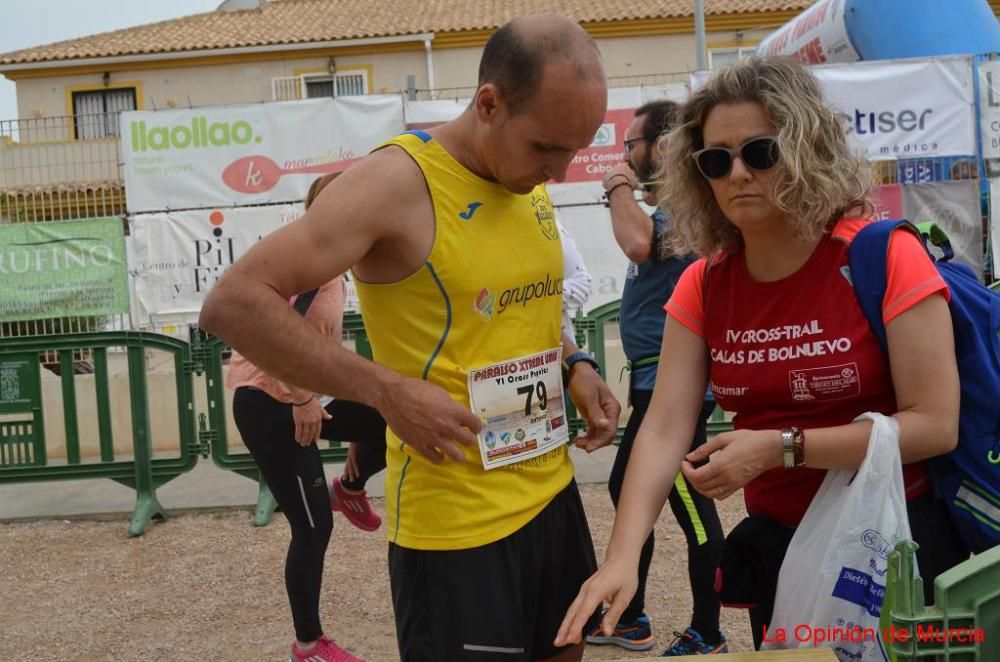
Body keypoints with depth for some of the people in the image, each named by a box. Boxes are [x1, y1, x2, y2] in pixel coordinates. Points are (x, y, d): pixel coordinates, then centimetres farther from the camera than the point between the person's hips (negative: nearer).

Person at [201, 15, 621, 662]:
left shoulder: (531, 181, 6)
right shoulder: (398, 180, -17)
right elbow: (233, 303, -20)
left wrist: (574, 364, 3)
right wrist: (387, 389, -25)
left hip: (553, 492, 8)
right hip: (458, 526, -7)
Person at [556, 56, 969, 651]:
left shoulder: (885, 257, -16)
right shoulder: (703, 286, -4)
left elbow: (936, 425, -19)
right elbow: (664, 428, -12)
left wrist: (780, 447, -25)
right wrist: (622, 556, -26)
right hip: (777, 542, 4)